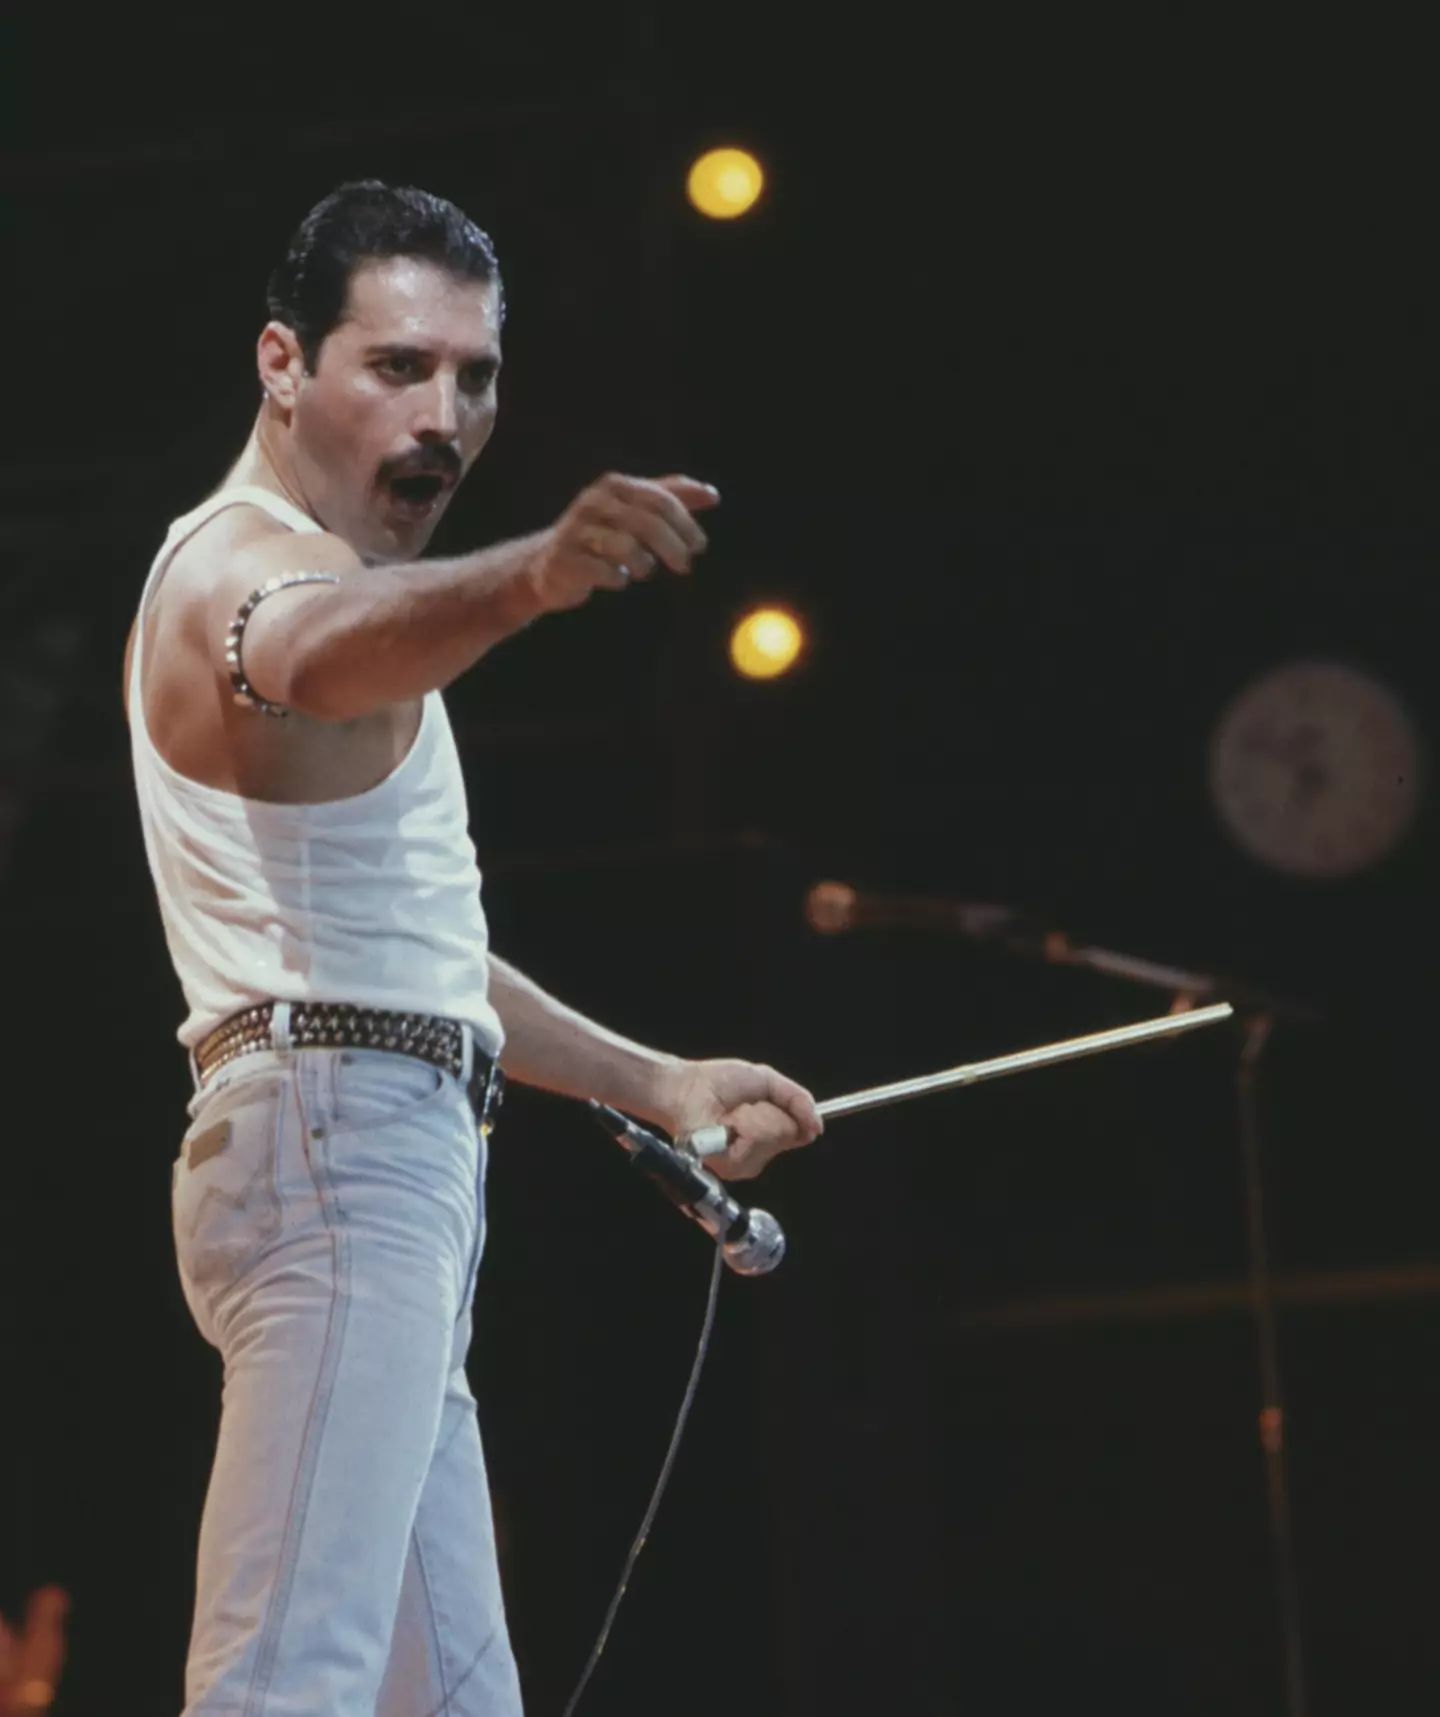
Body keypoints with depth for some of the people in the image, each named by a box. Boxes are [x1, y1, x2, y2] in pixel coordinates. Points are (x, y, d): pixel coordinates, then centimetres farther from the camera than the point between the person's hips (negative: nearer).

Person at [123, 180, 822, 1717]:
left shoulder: (323, 578, 26)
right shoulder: (242, 563, -7)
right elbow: (324, 648, -34)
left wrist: (655, 1082, 34)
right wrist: (533, 576, -54)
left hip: (392, 1169, 10)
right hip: (337, 1141, -10)